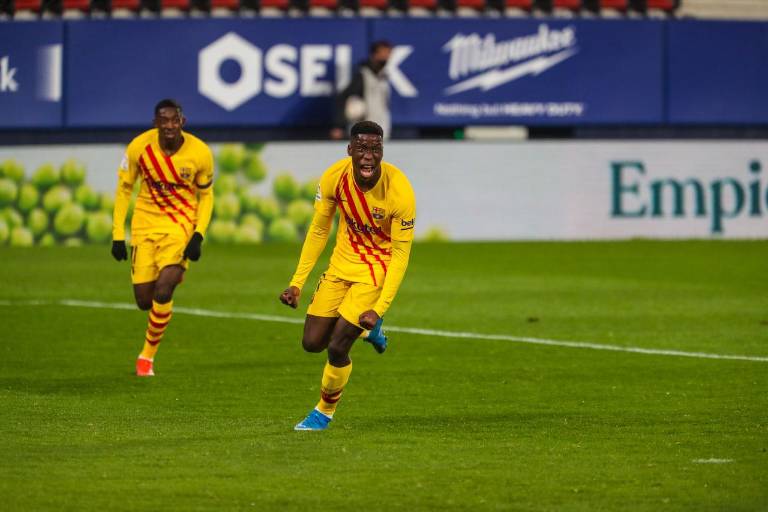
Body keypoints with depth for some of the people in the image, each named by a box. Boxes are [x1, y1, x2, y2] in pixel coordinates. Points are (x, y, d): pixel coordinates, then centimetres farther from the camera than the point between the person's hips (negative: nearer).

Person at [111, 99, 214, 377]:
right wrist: (118, 235, -2)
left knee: (163, 290, -20)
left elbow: (206, 196, 2)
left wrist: (198, 236, -10)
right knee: (144, 299, -1)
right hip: (145, 223, 2)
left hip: (181, 225, -2)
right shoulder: (139, 147, -12)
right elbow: (124, 189, 2)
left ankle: (148, 354, -1)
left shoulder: (200, 153, -13)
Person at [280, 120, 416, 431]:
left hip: (377, 269, -5)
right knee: (312, 343, 6)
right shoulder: (334, 177, -16)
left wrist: (380, 308, -25)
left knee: (337, 347, -10)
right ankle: (366, 329, 36)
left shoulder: (399, 191, -28)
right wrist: (296, 283, -3)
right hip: (342, 262, 5)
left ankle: (325, 411, 19)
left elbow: (401, 253, -20)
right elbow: (318, 231, -1)